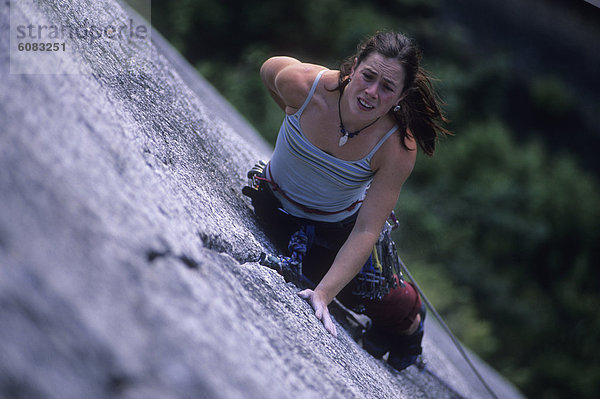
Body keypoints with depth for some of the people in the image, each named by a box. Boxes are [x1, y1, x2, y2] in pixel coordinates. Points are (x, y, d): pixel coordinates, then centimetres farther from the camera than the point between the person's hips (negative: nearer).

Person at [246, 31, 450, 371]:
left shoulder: (398, 149, -34)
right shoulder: (302, 83, -32)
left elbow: (366, 231, -34)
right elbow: (270, 67, -6)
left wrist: (324, 293, -41)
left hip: (338, 226, -2)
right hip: (272, 203, 2)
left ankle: (409, 322, 31)